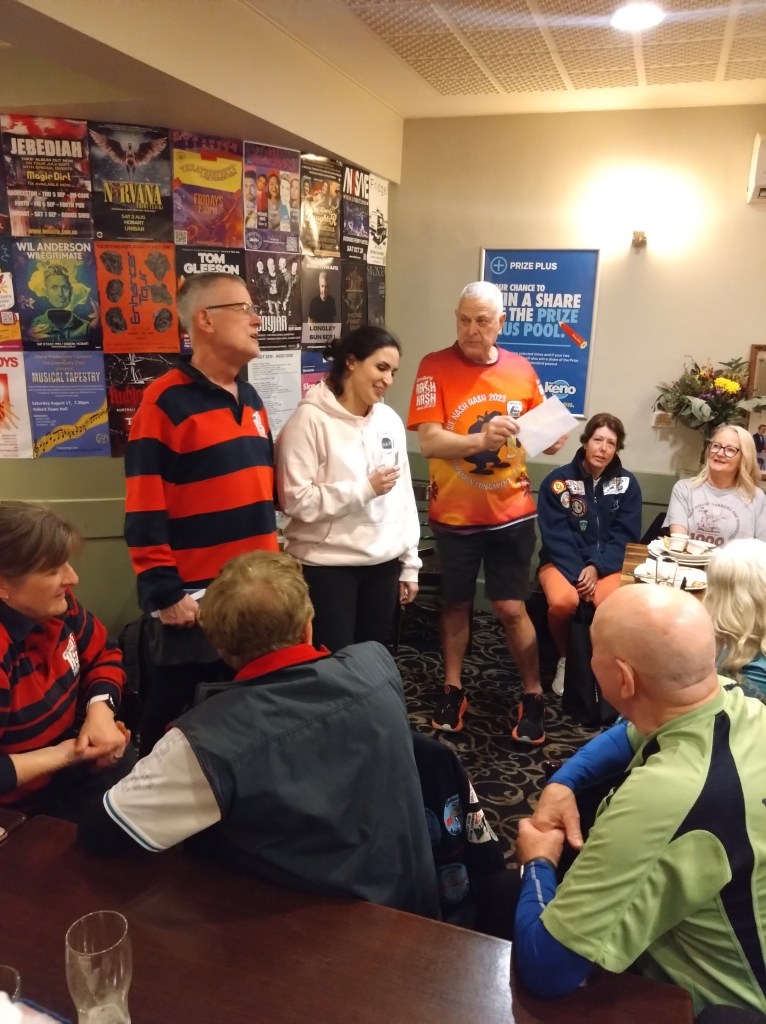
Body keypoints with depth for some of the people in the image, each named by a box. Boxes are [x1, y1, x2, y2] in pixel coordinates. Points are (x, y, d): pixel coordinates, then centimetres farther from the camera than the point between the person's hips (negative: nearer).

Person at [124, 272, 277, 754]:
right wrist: (163, 591, -16)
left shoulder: (250, 398, 11)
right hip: (195, 590, -7)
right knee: (176, 691, 10)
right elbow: (145, 509, -16)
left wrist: (274, 564, 15)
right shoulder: (165, 401, -13)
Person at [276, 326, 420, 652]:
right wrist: (364, 489, -19)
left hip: (384, 563, 6)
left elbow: (404, 494, 9)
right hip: (327, 566, -5)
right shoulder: (311, 419, -12)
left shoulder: (390, 420, 6)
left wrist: (409, 562, 9)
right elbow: (295, 499, -17)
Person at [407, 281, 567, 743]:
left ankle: (534, 696, 25)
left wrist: (552, 438, -11)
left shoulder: (521, 369, 0)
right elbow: (428, 440, -20)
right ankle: (453, 690, 33)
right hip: (455, 514, -1)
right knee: (456, 604, 15)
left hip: (511, 513, 1)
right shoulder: (435, 367, -11)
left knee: (512, 608, 7)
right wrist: (481, 439, -37)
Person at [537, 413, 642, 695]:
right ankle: (565, 657, 0)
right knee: (562, 602, -33)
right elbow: (555, 535, -8)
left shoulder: (627, 484, 3)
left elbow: (625, 536, 0)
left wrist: (596, 567, -14)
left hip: (607, 563, 1)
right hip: (563, 561, -1)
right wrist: (578, 573, -18)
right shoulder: (558, 480, -5)